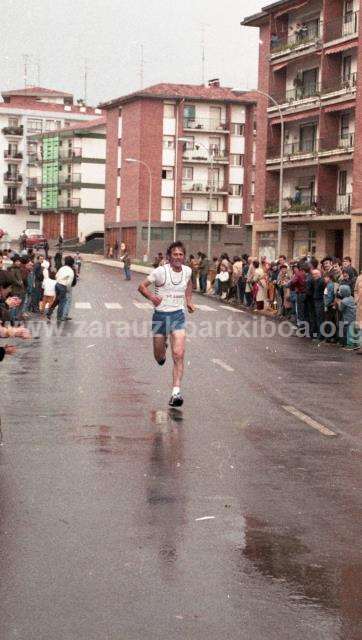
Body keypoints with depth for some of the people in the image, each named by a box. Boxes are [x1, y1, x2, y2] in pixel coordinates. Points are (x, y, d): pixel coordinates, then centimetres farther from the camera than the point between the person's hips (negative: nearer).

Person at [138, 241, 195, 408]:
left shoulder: (187, 271, 2)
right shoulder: (160, 271, -12)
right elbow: (142, 286, -9)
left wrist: (189, 301, 19)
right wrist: (151, 297, -27)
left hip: (178, 315, 2)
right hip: (161, 315, -1)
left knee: (178, 355, -15)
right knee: (159, 358, 13)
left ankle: (176, 392, -15)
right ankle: (162, 347, 52)